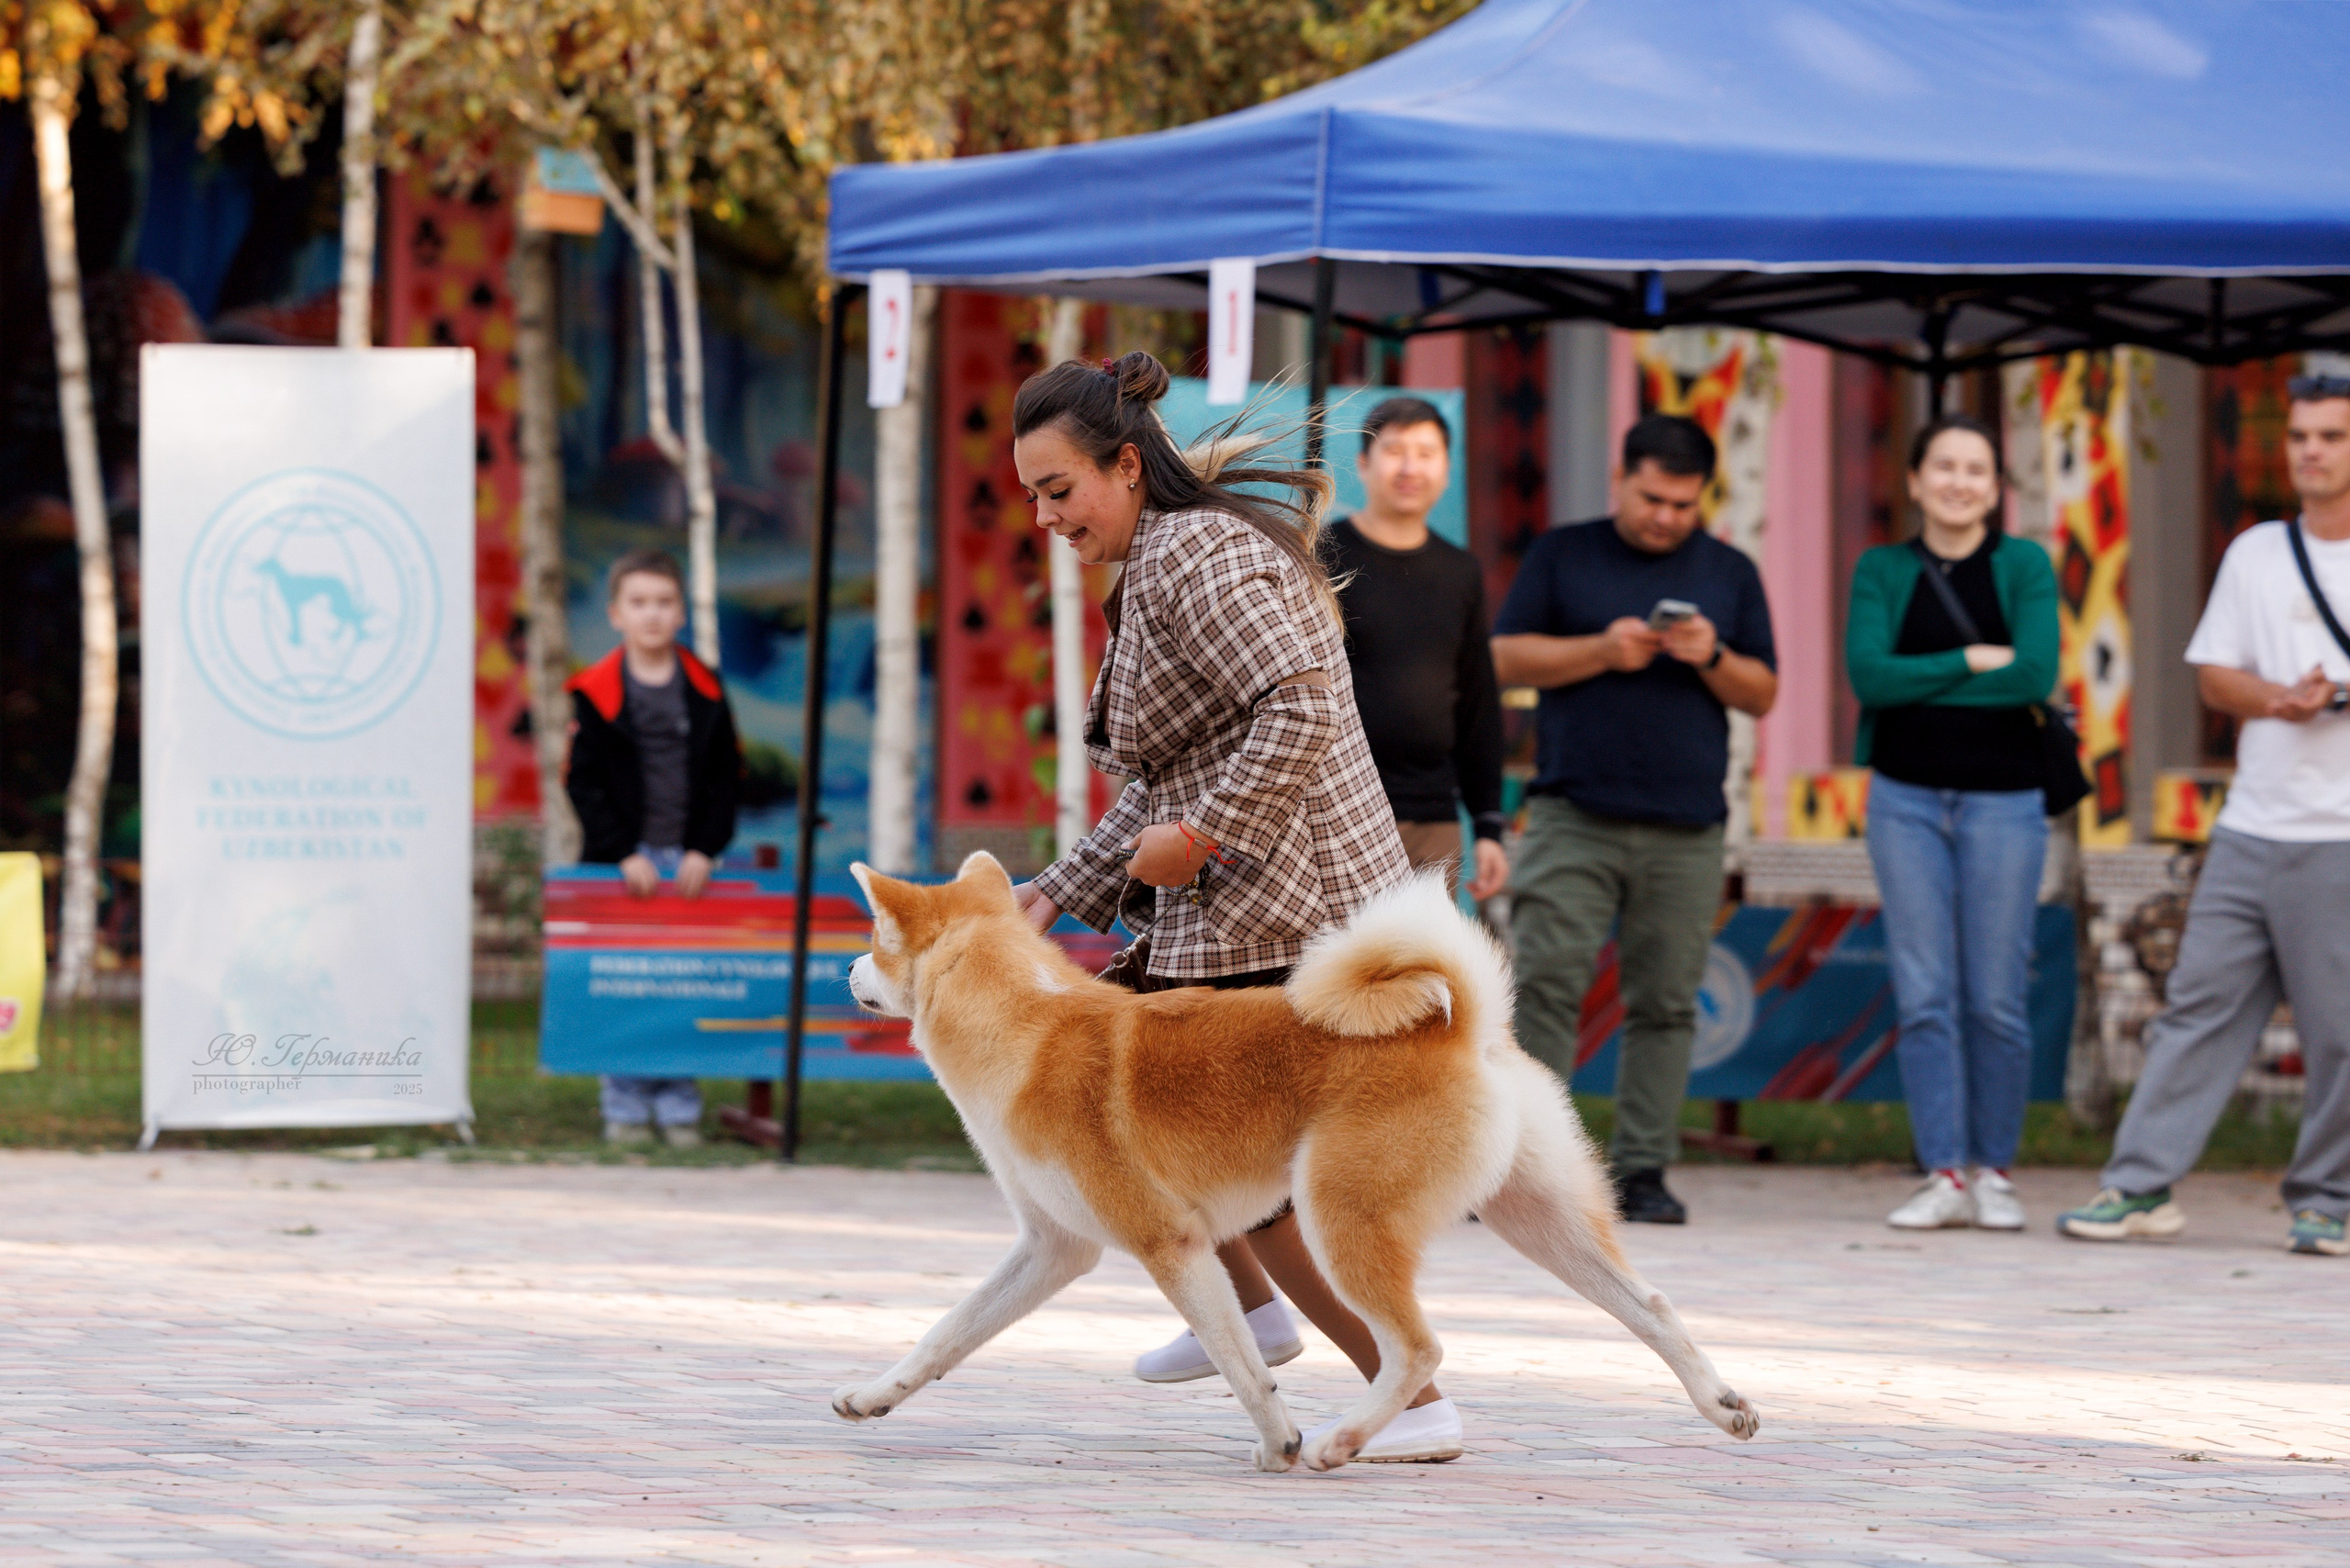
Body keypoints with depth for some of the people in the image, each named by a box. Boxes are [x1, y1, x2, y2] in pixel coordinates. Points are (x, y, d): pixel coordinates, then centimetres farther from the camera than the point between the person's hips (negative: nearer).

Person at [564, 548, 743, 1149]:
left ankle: (679, 1106, 7)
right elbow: (584, 782, -3)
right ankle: (626, 1105, 5)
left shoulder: (705, 689, 7)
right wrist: (625, 853, -10)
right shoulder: (596, 692, -1)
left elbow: (725, 778, 8)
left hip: (689, 864, 2)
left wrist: (705, 850, -4)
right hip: (620, 861, -2)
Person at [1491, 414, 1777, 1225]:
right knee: (1546, 983, -10)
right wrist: (1603, 650, -10)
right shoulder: (1562, 556, 10)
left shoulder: (1729, 573, 13)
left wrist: (1712, 659, -9)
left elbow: (1763, 695, 11)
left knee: (1665, 1003, 0)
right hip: (1573, 817, -2)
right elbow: (1507, 658, 3)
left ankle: (1643, 1168, 4)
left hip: (1686, 830, 2)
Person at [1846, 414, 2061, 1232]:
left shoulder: (2024, 566, 2)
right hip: (1906, 797, 1)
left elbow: (2037, 675, -12)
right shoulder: (1882, 571, 6)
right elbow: (1869, 674, -8)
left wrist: (1919, 684, -9)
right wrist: (1973, 661, -11)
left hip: (2003, 800, -1)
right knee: (1923, 996, -1)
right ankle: (1943, 1174, 2)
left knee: (1997, 1000, -1)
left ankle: (1993, 1171, 10)